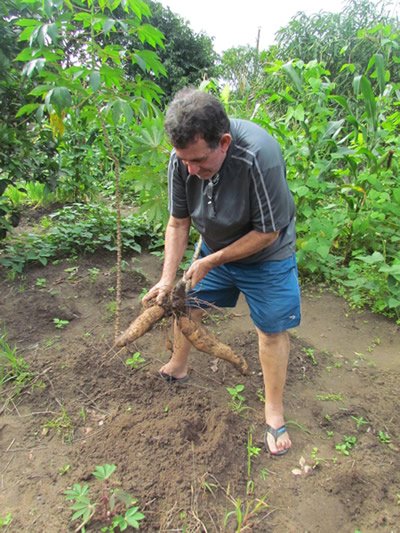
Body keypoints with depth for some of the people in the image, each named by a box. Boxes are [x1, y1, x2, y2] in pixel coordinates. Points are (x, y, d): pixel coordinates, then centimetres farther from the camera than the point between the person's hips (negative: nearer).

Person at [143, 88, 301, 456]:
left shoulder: (258, 155, -35)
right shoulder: (182, 158, -20)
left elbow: (267, 233, -26)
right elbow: (178, 223, -9)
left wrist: (210, 262, -21)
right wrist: (167, 279, -15)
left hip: (264, 257, -4)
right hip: (213, 251, 5)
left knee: (272, 330, 1)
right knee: (184, 306, 12)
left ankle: (274, 411, 23)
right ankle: (177, 368, 41)